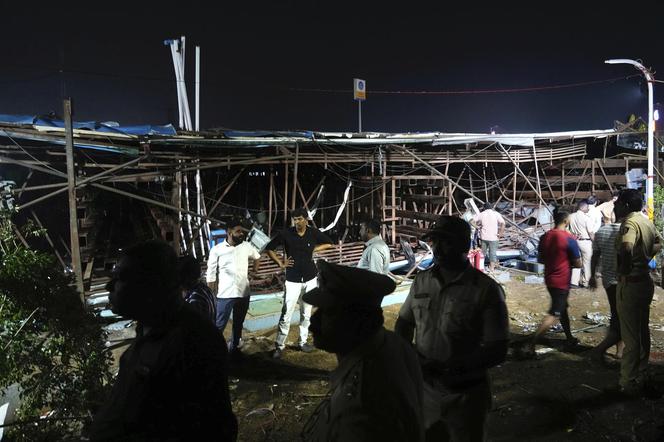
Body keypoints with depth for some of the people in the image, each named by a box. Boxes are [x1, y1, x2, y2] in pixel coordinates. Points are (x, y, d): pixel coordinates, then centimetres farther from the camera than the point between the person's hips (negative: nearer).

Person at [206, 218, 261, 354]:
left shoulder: (246, 246, 0)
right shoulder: (217, 250, -9)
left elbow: (257, 256, 23)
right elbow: (211, 275, -5)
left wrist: (255, 270, 17)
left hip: (243, 293, 4)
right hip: (225, 295, -4)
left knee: (238, 324, 18)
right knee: (219, 325, 2)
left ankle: (234, 347, 35)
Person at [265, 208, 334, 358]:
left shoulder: (314, 233, -4)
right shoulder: (286, 233, -9)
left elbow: (329, 243, 12)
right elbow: (269, 248, 1)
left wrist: (314, 249, -1)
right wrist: (280, 263, -5)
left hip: (310, 279, 3)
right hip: (292, 280, -2)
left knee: (306, 313, 12)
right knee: (286, 314, -5)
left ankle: (303, 342, 27)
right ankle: (279, 345, 6)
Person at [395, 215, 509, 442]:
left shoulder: (486, 290, -16)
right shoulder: (421, 281, -1)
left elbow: (497, 351, -17)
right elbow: (404, 321, 12)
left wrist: (445, 368, -26)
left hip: (465, 396, -4)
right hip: (424, 391, 4)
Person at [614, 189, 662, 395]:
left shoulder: (630, 223, -20)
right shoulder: (647, 221, 10)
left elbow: (626, 248, -39)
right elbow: (658, 243, 30)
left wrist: (624, 270, -24)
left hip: (630, 284, -9)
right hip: (646, 281, 9)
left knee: (630, 337, -1)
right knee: (643, 332, 19)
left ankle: (628, 383, 8)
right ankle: (641, 376, 32)